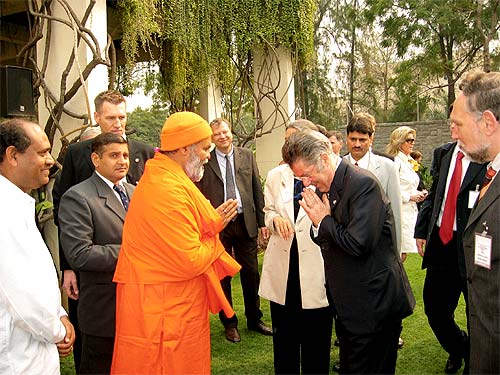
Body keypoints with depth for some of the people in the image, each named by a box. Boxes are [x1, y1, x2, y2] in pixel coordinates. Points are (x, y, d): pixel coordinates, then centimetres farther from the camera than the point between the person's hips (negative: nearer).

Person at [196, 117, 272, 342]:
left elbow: (257, 190, 6)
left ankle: (254, 319, 29)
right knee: (222, 276, 9)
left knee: (251, 273, 11)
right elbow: (200, 196, -1)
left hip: (245, 222, 2)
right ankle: (229, 323, 24)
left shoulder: (247, 156, 5)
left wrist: (262, 221, 3)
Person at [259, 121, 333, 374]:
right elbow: (268, 211, 12)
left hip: (315, 268, -4)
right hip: (282, 268, 4)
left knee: (316, 339, 11)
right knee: (284, 337, 17)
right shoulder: (275, 175, 6)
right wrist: (276, 219, -8)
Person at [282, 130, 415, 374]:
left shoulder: (363, 184, -21)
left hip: (374, 304, -9)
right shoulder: (326, 187, 7)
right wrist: (318, 224, -8)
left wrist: (324, 220, -15)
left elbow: (358, 244, -29)